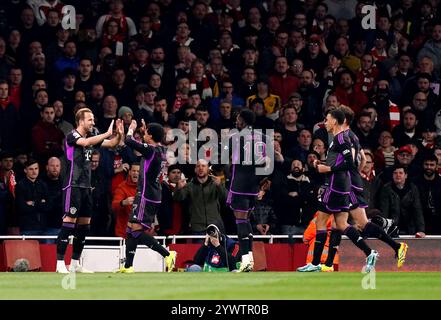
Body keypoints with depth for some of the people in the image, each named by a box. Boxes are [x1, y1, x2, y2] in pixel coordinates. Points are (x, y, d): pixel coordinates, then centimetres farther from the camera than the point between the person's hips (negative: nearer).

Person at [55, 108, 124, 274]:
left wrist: (119, 135, -6)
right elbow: (85, 142, -28)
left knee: (84, 225, 7)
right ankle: (60, 263, -10)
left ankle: (75, 263, 13)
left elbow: (111, 144, 14)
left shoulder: (91, 136, 13)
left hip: (86, 187, 8)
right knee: (69, 222, -11)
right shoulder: (72, 136, -9)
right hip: (73, 186, -8)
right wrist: (107, 134, -25)